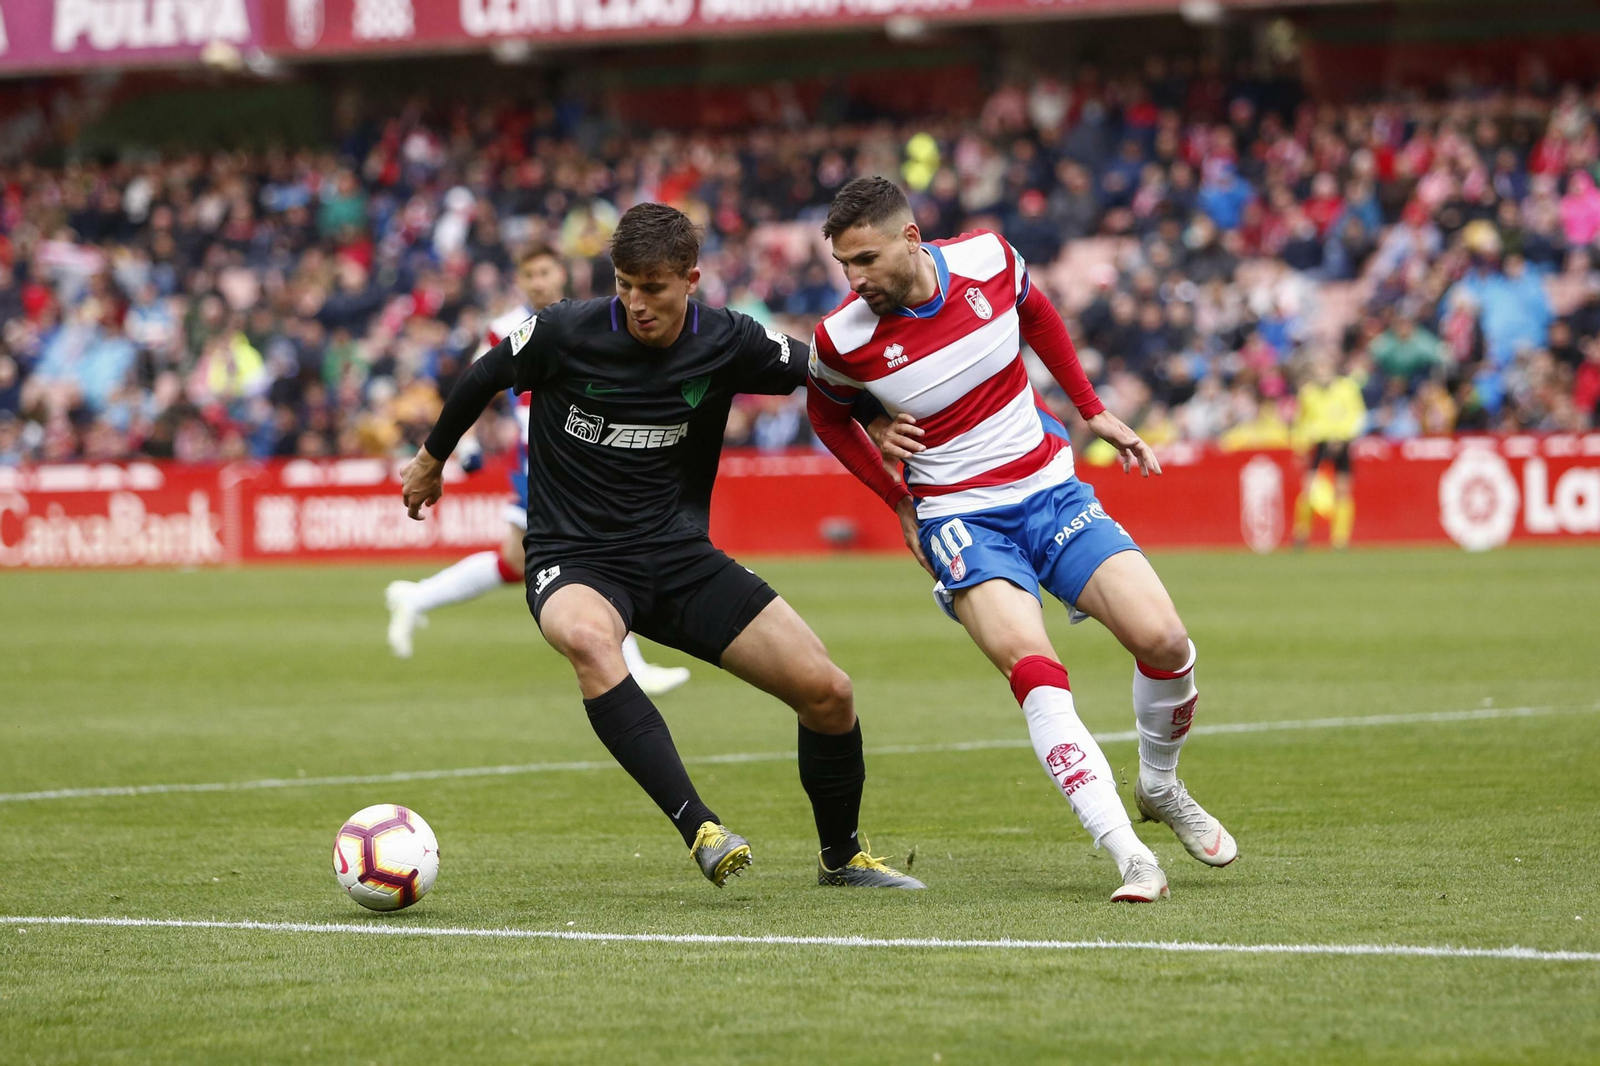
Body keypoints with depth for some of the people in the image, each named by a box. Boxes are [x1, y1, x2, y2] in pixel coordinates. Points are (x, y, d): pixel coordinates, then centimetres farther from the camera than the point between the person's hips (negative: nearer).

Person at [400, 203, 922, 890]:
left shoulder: (728, 343, -6)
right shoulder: (565, 333, -13)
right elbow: (482, 380, 7)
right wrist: (431, 461, 21)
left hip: (678, 556, 3)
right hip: (573, 562, -3)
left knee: (827, 691, -7)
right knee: (587, 637, -41)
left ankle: (841, 857, 20)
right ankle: (699, 829, -42)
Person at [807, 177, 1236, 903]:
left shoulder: (988, 259, -9)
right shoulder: (842, 339, -14)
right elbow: (825, 411, 10)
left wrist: (1093, 411, 16)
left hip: (1051, 491, 3)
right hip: (960, 518, -3)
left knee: (1163, 641, -12)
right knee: (1035, 672, -27)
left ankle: (1160, 787, 19)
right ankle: (1130, 857, -29)